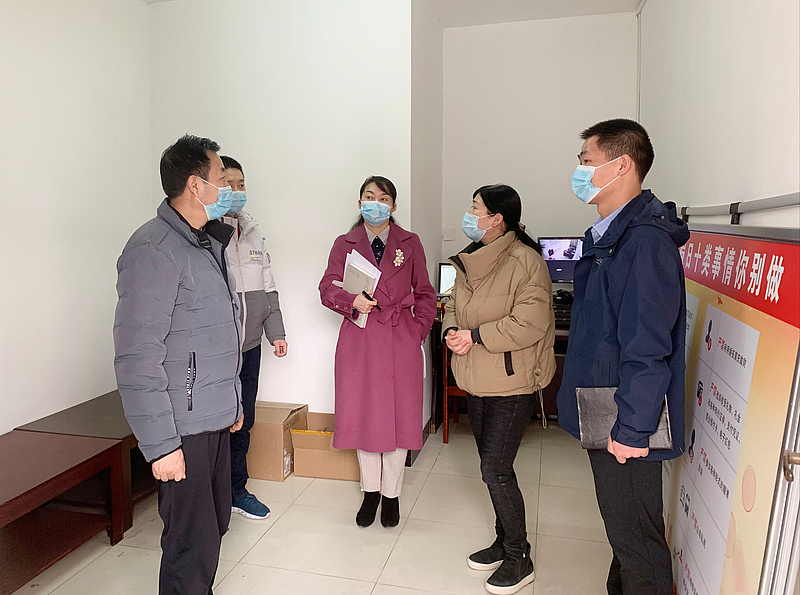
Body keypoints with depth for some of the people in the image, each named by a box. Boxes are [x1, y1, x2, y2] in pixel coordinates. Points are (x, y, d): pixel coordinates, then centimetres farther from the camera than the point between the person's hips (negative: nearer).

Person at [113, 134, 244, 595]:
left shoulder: (208, 242, 14)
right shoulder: (154, 250, -17)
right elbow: (137, 357, -20)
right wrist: (160, 443, -20)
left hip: (216, 418, 9)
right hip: (183, 427, -9)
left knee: (215, 523, 18)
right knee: (193, 544, 1)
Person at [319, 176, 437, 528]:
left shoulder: (409, 243, 7)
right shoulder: (345, 244, 8)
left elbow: (425, 294, 10)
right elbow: (327, 288, 4)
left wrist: (418, 330, -1)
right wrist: (352, 301, -16)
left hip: (400, 340, 0)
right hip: (359, 338, 1)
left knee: (398, 416, 4)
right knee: (363, 415, 7)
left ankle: (391, 494, 22)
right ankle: (370, 491, 26)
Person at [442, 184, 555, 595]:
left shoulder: (526, 261, -17)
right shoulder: (470, 260, 9)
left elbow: (530, 323, -24)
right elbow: (454, 305, 16)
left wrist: (476, 336, -20)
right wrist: (451, 330, -6)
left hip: (511, 383, -8)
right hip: (476, 380, 8)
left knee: (495, 470, -4)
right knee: (492, 466, 18)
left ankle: (519, 558, 18)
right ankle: (504, 541, 37)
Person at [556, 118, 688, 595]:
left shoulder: (645, 241, -21)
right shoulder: (611, 235, 12)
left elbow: (648, 348, -24)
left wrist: (632, 429, -21)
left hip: (626, 428, -9)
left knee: (636, 539, 7)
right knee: (625, 532, 23)